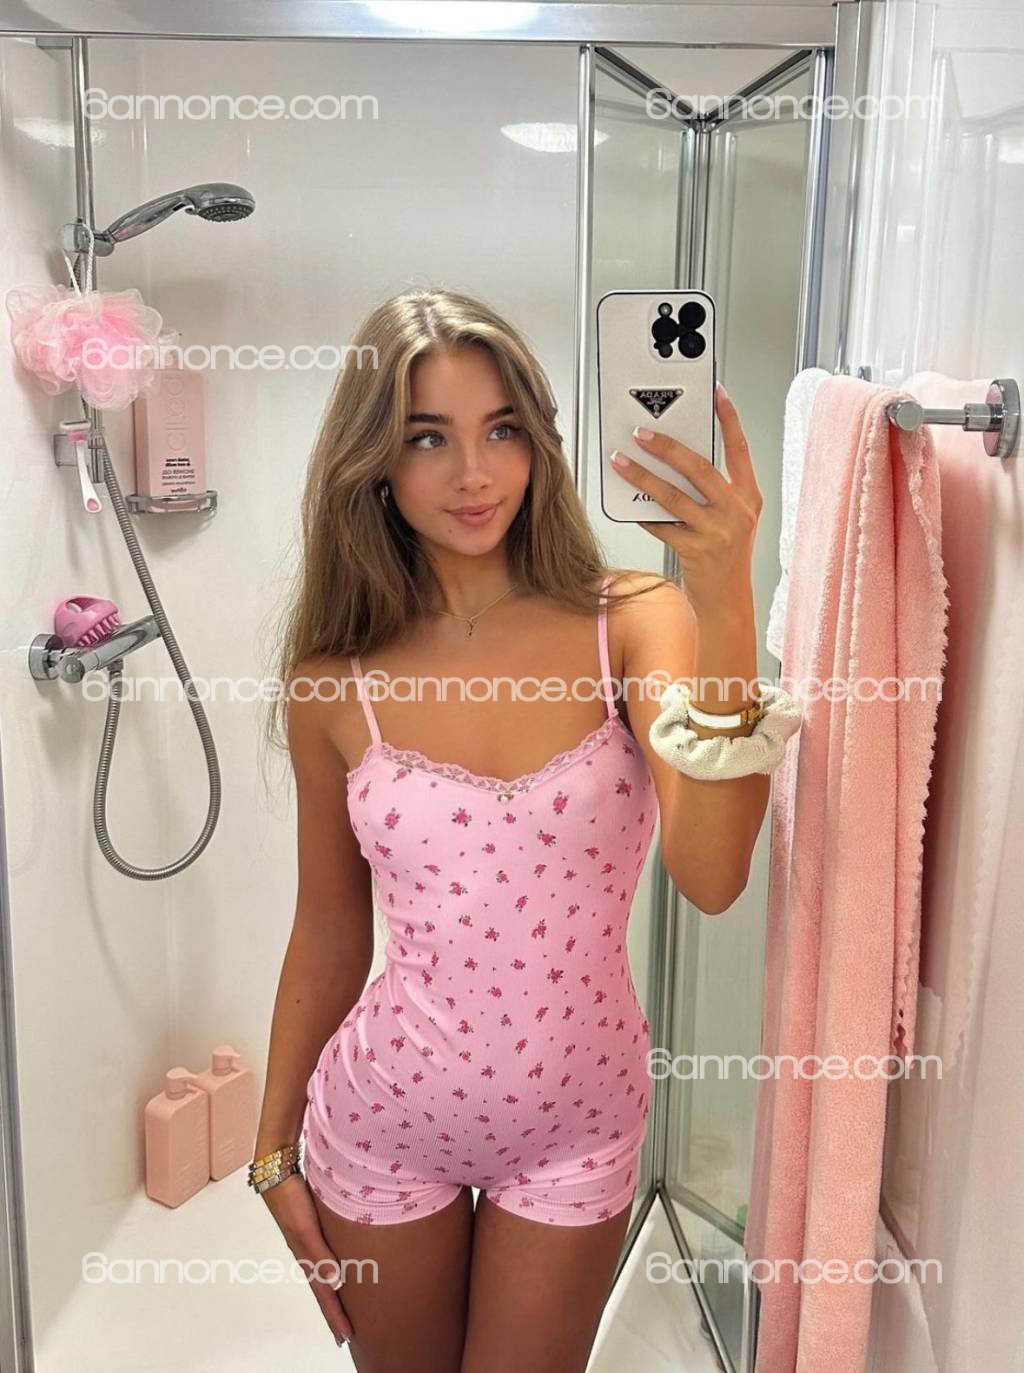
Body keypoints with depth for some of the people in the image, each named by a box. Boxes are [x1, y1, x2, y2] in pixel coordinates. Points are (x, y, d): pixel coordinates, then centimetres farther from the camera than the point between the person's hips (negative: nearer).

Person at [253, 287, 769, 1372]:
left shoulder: (631, 623, -15)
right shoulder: (335, 681, -10)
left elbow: (710, 875, -29)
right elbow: (328, 940, 1)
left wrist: (724, 606, -39)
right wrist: (274, 1151, 9)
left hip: (576, 1127, -1)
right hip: (383, 1120, 1)